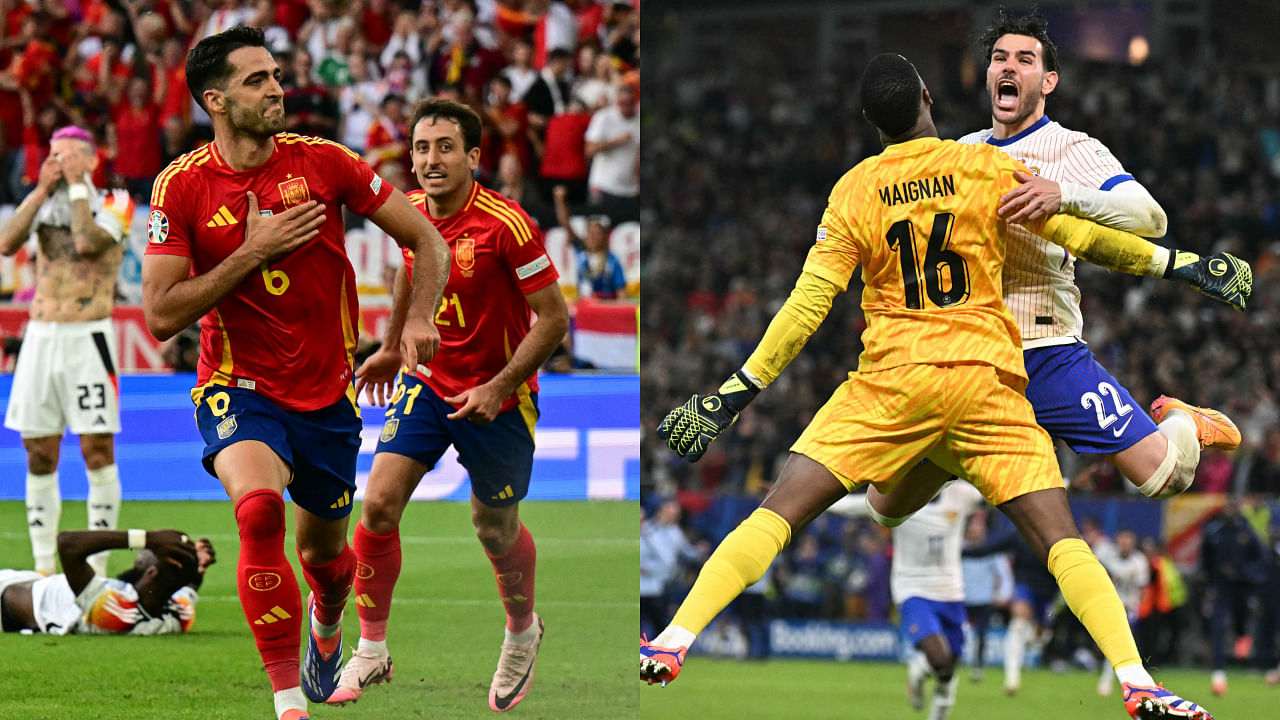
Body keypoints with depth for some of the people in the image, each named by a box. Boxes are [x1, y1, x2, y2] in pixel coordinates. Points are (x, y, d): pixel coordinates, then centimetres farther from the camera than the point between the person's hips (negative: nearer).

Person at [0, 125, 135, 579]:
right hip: (40, 337, 4)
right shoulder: (40, 203, 13)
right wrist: (43, 189, -6)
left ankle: (97, 565, -4)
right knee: (39, 454, 4)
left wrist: (77, 184, -10)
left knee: (98, 451, -8)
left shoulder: (113, 204, 1)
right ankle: (43, 566, 10)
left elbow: (89, 242, -20)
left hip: (88, 337, -4)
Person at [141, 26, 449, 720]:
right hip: (239, 389, -3)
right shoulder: (182, 187, -10)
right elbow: (160, 315, -15)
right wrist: (254, 251, -19)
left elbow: (427, 241, 2)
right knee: (259, 508, -31)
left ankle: (326, 624, 54)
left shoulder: (323, 162, -6)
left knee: (323, 552, 15)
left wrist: (418, 319, -16)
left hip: (328, 394, 3)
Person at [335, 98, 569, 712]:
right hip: (426, 380, 4)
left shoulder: (506, 224, -23)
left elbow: (554, 317, -18)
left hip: (496, 396, -4)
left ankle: (523, 633, 40)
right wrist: (392, 347, 23)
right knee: (379, 504, -11)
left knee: (496, 532, 10)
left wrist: (497, 389, -23)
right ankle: (371, 651, 2)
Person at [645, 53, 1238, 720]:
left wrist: (736, 394, 4)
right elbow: (1078, 237, 6)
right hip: (987, 378, 0)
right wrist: (1179, 263, 15)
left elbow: (807, 305, 0)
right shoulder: (987, 169, 2)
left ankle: (673, 644, -10)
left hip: (892, 378, 0)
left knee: (777, 514, 2)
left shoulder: (853, 191, 3)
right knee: (1060, 541, 0)